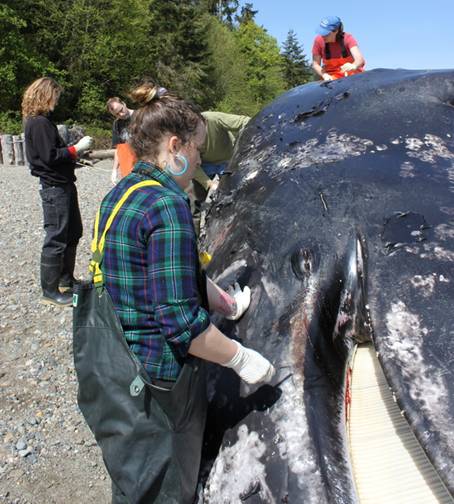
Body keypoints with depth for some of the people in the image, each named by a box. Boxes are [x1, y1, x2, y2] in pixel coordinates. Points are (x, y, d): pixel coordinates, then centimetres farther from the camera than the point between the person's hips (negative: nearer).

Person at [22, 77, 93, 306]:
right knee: (56, 239, -4)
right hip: (54, 187, -10)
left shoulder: (41, 121, 16)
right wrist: (76, 148, -12)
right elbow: (50, 156, -20)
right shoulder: (39, 122, -14)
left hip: (63, 185, 10)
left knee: (73, 233, 18)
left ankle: (66, 279, 30)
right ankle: (50, 291, 7)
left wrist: (76, 153, 8)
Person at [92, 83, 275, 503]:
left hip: (122, 369, 9)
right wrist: (241, 359, -13)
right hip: (163, 382, -8)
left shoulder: (118, 195, 5)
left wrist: (228, 303, 18)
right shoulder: (168, 206, -26)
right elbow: (181, 321, -27)